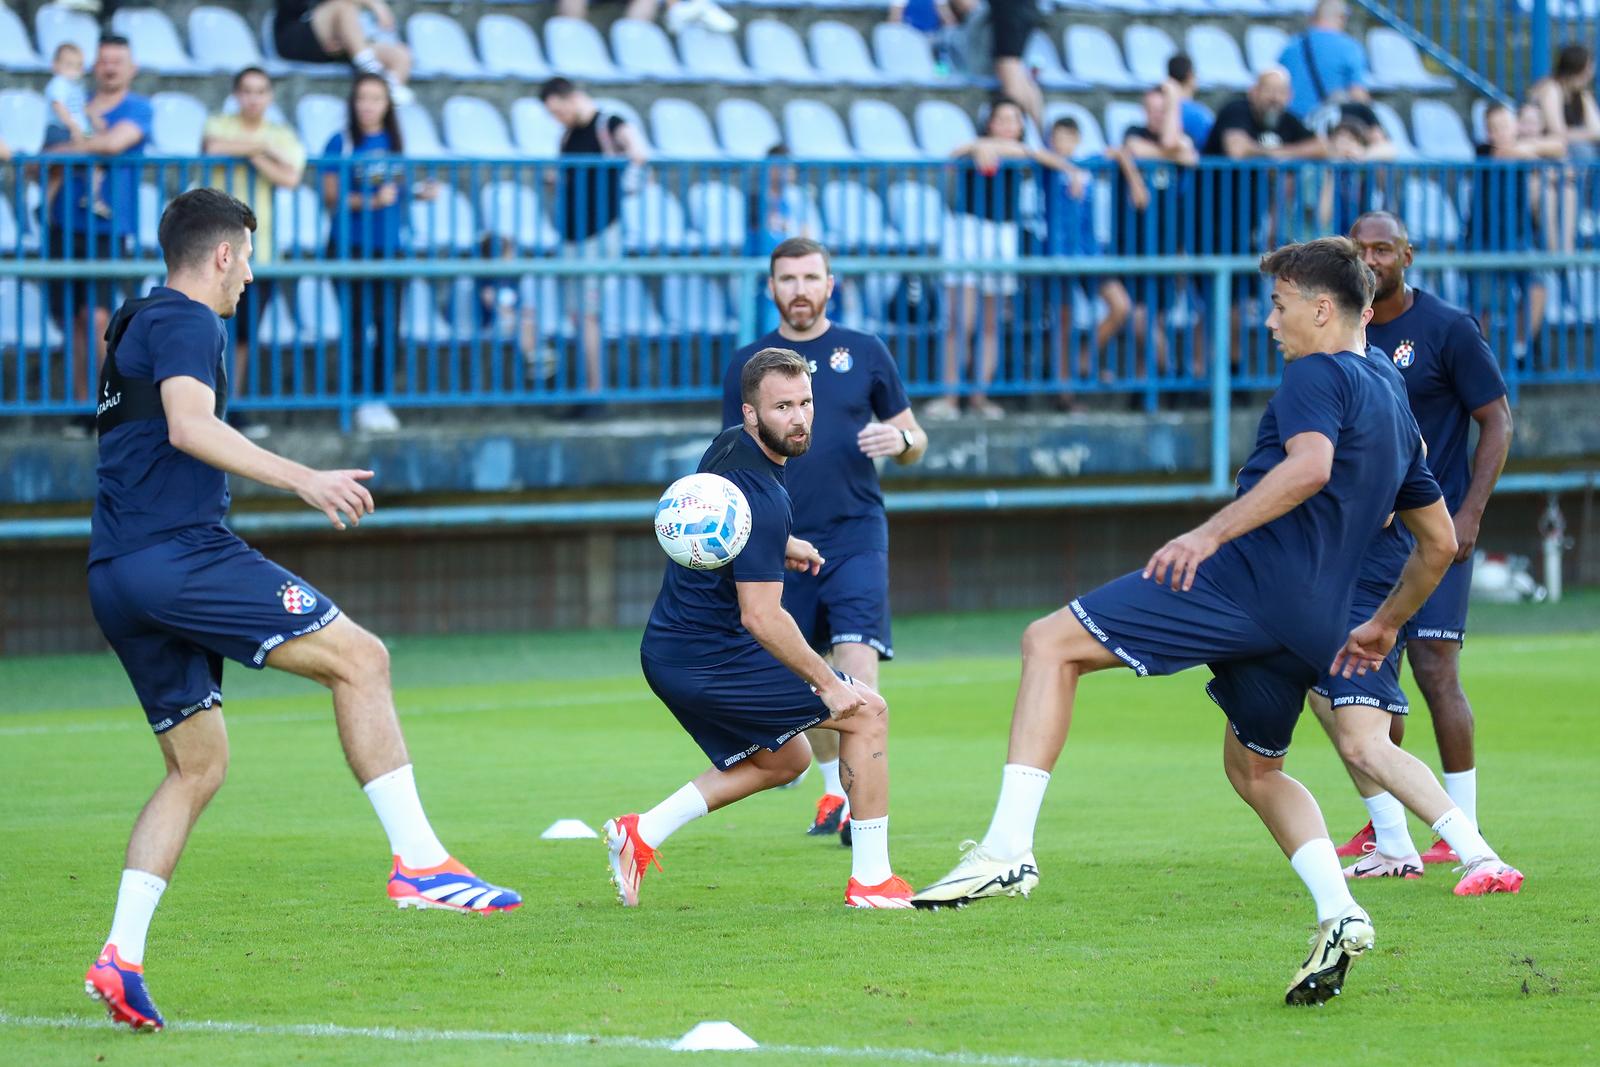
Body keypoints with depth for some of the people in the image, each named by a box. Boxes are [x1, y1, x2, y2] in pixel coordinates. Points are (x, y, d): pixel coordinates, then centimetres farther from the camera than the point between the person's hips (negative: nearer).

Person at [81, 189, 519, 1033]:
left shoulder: (138, 325, 24)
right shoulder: (186, 323, -6)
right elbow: (190, 426, -24)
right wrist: (302, 480, -30)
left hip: (117, 577, 10)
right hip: (179, 551, -10)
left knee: (197, 764, 13)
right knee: (358, 657, -10)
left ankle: (121, 956, 3)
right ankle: (417, 861, -18)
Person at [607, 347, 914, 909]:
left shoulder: (729, 445, 6)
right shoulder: (762, 498, -24)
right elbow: (760, 617, -25)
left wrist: (778, 545, 22)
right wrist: (828, 684, -16)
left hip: (667, 652, 10)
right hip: (711, 660, -10)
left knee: (786, 758, 25)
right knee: (867, 711, 0)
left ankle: (642, 832, 17)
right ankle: (871, 880, 2)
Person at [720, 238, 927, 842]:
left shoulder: (865, 354, 6)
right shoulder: (747, 366, 8)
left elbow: (913, 441, 11)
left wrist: (900, 440, -12)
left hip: (856, 536, -2)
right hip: (784, 544, 2)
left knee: (857, 667, -17)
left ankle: (864, 802, -18)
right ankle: (834, 787, 29)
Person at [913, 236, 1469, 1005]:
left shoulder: (1316, 376, -1)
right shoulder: (1394, 410, 26)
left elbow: (1309, 466, -22)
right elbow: (1440, 543, 31)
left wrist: (1209, 534, -25)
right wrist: (1385, 626, 40)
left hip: (1247, 575, -9)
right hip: (1312, 620, 9)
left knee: (1051, 644, -8)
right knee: (1254, 769, 29)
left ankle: (1009, 848, -22)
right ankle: (1338, 915, 10)